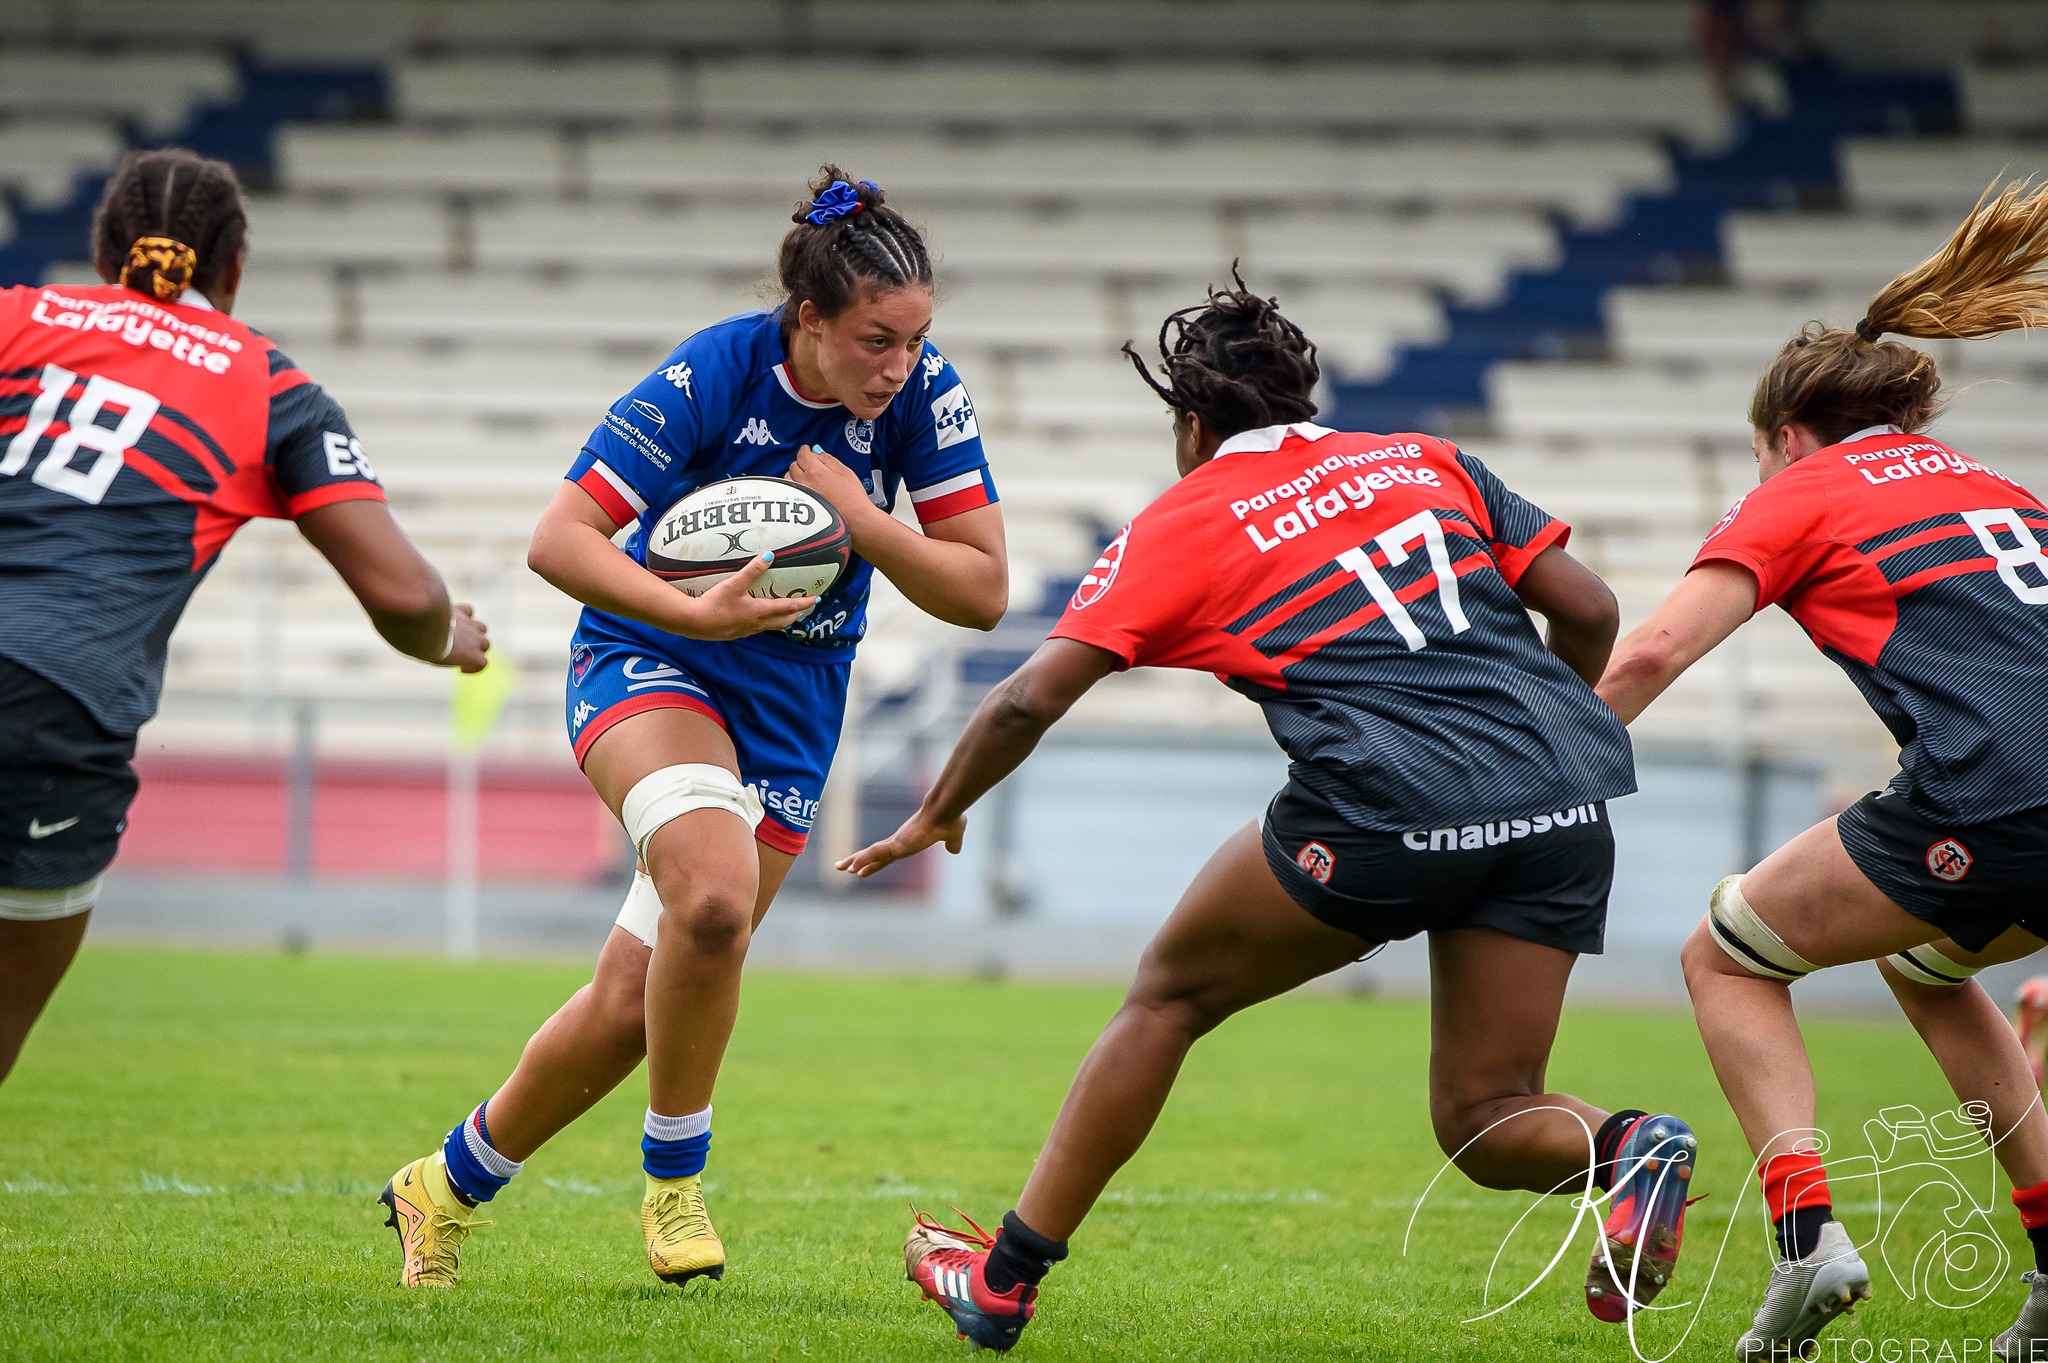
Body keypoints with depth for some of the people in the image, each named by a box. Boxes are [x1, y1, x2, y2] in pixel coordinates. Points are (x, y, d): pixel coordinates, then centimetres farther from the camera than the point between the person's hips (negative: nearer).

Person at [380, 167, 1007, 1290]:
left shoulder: (921, 392, -13)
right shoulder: (712, 374, -23)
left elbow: (983, 591, -10)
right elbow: (559, 541, -23)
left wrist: (861, 520, -26)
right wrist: (699, 613, -36)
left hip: (792, 701, 4)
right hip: (651, 660, -4)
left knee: (635, 1001, 1)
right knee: (714, 894, -34)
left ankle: (449, 1186, 24)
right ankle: (674, 1179, -13)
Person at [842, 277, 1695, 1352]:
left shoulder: (1181, 523, 11)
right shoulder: (1426, 460, 21)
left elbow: (1031, 699, 5)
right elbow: (1588, 610, 16)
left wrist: (935, 816, 21)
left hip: (1390, 805, -4)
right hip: (1566, 803, 4)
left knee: (1172, 992, 17)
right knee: (1484, 1120, 14)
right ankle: (1627, 1148, -18)